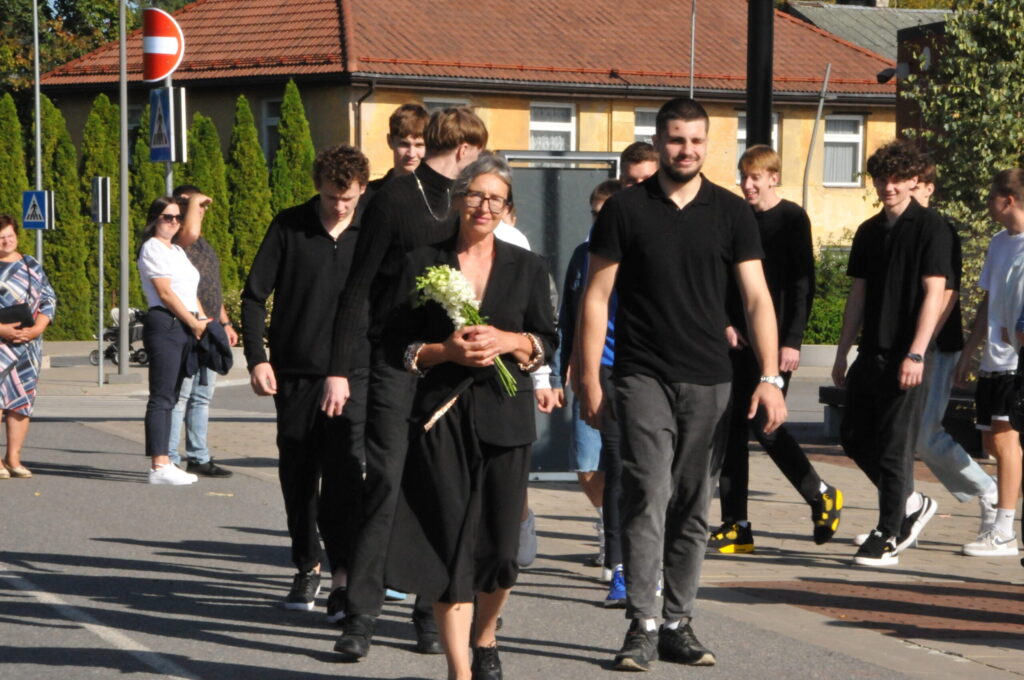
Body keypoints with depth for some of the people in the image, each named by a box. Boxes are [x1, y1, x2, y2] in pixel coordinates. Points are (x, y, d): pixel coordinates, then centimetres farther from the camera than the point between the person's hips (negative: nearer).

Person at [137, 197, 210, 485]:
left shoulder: (177, 251, 22)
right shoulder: (152, 248, -5)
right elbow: (165, 293, -11)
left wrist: (203, 320, 8)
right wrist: (194, 322, -10)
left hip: (185, 327, 9)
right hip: (164, 325, -9)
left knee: (170, 397, 8)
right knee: (162, 397, -10)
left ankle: (164, 463, 10)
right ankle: (159, 465, -13)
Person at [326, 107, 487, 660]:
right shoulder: (394, 200, -2)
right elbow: (358, 288, -4)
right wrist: (339, 369, -9)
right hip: (397, 363, -5)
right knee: (386, 484, -8)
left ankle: (433, 614, 11)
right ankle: (361, 615, -5)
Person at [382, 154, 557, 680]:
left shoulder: (527, 268, 10)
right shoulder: (423, 264, 6)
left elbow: (548, 340, 8)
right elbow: (398, 345, 4)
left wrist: (507, 341, -11)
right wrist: (444, 351, -13)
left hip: (504, 417, 1)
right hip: (441, 417, -1)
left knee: (499, 543, 1)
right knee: (450, 543, -7)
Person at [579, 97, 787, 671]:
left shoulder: (730, 213, 7)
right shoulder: (625, 210, 2)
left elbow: (757, 297, 5)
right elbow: (597, 297, 4)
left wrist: (770, 376, -5)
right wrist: (591, 380, -1)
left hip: (708, 381, 2)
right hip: (643, 378, -2)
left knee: (693, 506, 7)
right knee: (648, 497, -12)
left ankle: (679, 625, 15)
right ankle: (642, 628, -10)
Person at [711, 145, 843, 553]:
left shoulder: (792, 218, -4)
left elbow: (803, 283, -8)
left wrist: (792, 340, -14)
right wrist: (725, 323, 0)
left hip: (775, 340, -6)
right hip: (737, 339, 6)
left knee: (764, 425, -12)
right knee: (732, 429, 2)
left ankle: (822, 496, 9)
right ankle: (736, 526, 7)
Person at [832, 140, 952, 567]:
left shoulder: (930, 228, -6)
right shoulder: (869, 232, 13)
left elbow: (934, 293, -12)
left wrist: (915, 354, -19)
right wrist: (842, 353, 13)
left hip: (906, 357, -7)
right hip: (871, 353, 7)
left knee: (895, 447, -5)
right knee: (854, 436, 9)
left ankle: (888, 539, 3)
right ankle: (911, 504, 26)